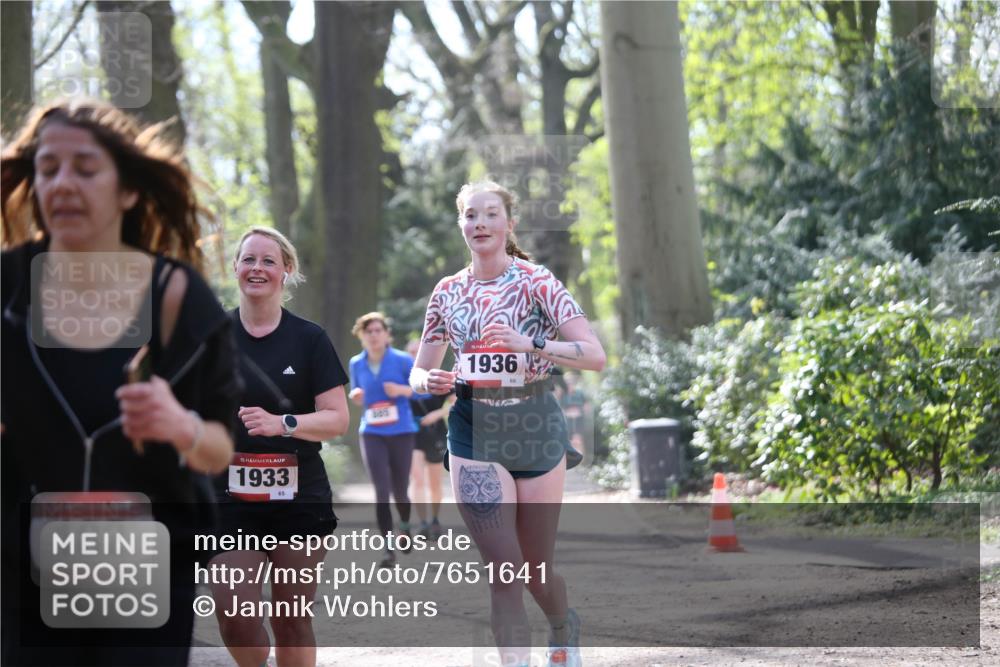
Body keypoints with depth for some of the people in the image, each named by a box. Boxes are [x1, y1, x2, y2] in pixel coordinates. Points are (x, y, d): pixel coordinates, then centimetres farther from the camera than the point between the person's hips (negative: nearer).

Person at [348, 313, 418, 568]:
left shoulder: (402, 360, -5)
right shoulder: (356, 364, 5)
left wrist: (402, 390, -19)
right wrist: (355, 396, -5)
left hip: (401, 432, -1)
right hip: (372, 434, 1)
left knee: (399, 491, 9)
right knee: (381, 491, -11)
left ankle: (404, 527, 43)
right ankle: (389, 549, -8)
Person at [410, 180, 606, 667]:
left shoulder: (535, 281, -3)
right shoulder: (447, 292, 8)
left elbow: (595, 355, -12)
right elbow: (419, 373, 15)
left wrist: (531, 344, -26)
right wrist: (430, 381, -9)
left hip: (533, 426, -1)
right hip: (474, 431, 2)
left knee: (536, 567, 10)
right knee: (504, 569, -11)